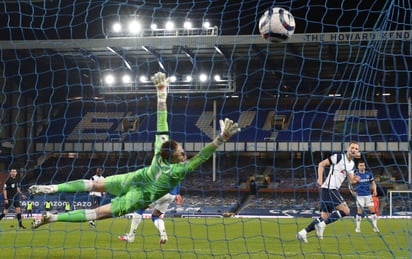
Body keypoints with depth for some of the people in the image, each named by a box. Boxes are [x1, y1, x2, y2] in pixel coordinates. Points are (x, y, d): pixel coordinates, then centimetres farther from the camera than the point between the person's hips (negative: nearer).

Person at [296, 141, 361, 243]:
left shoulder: (352, 164, 16)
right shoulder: (338, 157, -7)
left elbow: (351, 179, 13)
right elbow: (321, 164, -7)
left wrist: (355, 179, -11)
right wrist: (320, 179, -18)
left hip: (333, 190, 9)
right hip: (329, 188, -9)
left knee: (324, 217, 8)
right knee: (345, 211, -14)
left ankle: (303, 233, 6)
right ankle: (322, 225, -15)